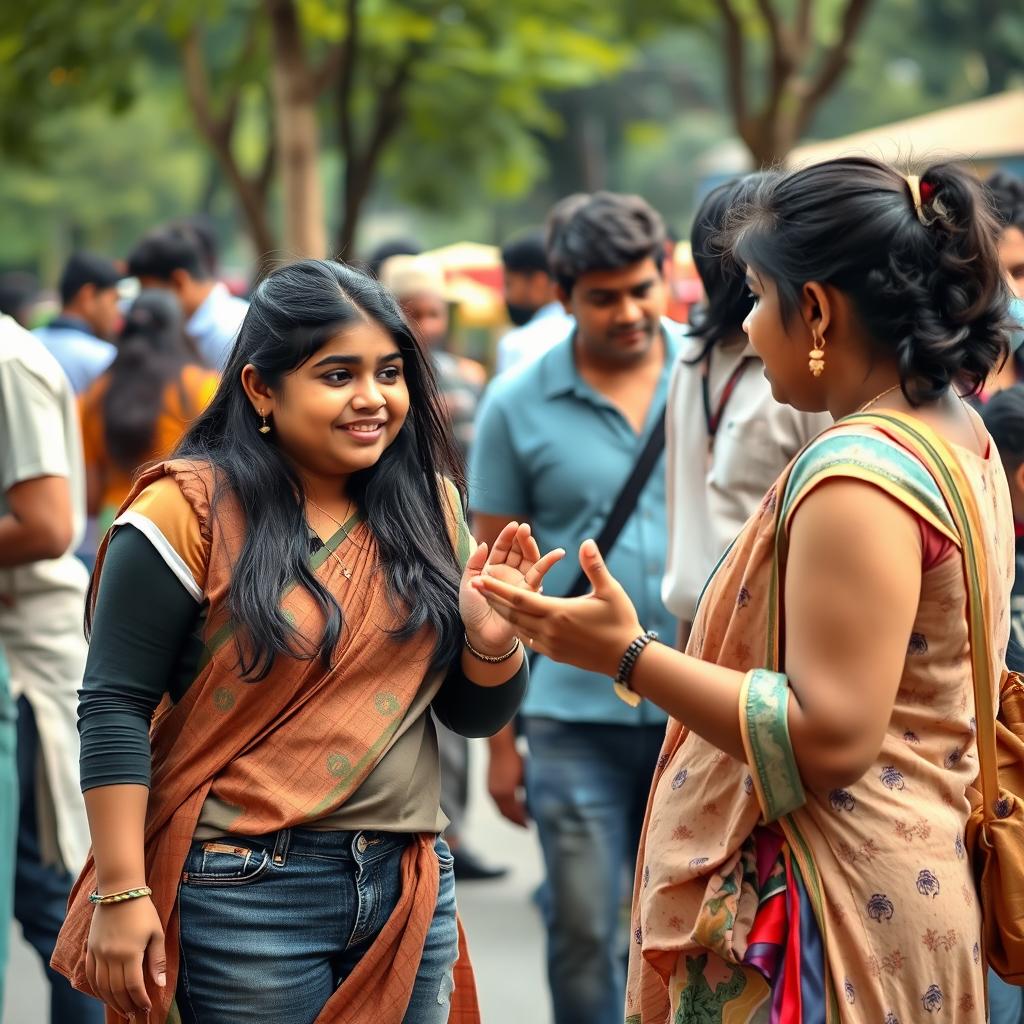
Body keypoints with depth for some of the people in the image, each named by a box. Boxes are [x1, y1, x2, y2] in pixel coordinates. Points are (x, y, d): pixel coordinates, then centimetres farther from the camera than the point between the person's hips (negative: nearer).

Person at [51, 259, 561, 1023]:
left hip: (412, 884, 5)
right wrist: (122, 894, -15)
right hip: (247, 890, -5)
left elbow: (477, 716, 10)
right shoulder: (191, 512, -8)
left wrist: (491, 638, -11)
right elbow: (114, 710, -10)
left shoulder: (428, 508, 7)